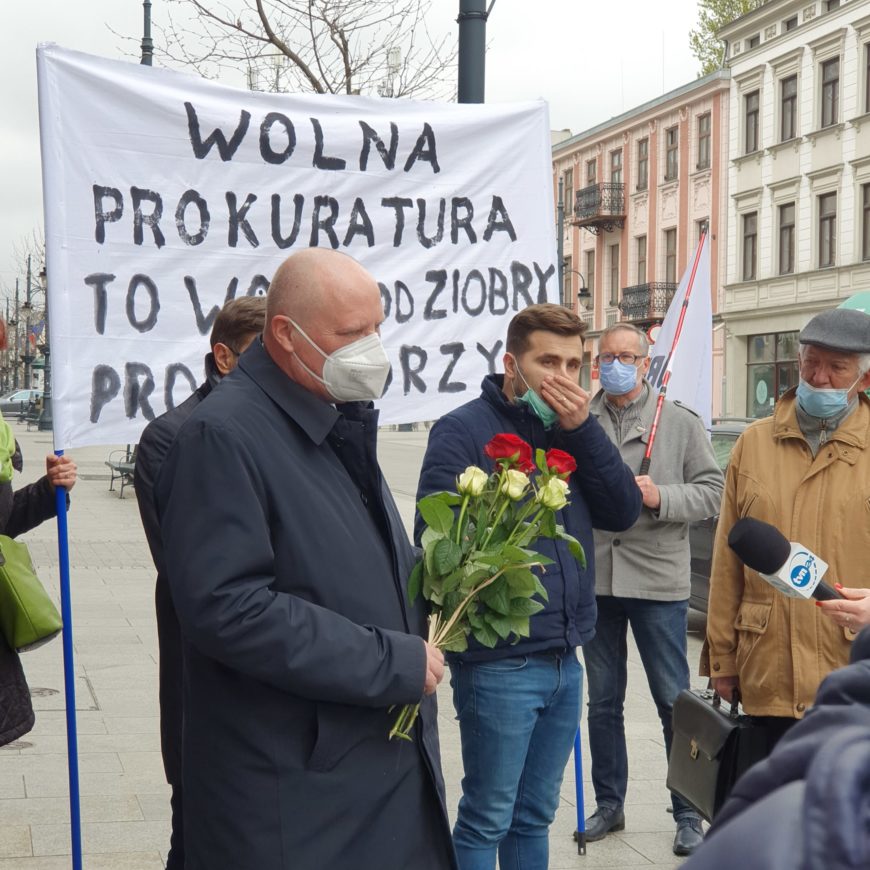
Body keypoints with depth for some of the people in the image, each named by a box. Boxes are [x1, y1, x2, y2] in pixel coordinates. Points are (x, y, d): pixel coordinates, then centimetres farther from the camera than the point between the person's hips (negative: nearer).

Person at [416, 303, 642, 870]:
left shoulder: (571, 429, 12)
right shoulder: (464, 430, -8)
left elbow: (624, 511, 1)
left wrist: (583, 428, -8)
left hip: (565, 662, 6)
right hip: (499, 666, -6)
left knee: (535, 817, 16)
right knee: (487, 822, 2)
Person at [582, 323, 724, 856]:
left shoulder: (680, 421, 1)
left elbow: (711, 491, -1)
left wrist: (660, 496, -15)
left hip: (658, 578, -2)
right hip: (595, 578, 2)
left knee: (675, 702, 4)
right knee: (603, 701, 13)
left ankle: (689, 814, 15)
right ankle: (609, 805, 27)